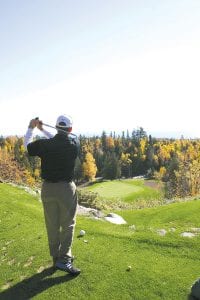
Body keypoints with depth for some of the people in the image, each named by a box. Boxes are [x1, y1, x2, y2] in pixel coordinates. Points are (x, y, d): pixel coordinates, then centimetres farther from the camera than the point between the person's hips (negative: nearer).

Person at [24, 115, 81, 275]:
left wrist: (31, 127, 22)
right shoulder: (73, 144, -8)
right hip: (66, 188, -2)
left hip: (48, 188, 2)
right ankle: (64, 259, 4)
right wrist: (43, 130, 17)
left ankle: (56, 257, 27)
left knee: (52, 225, 14)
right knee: (68, 224, 8)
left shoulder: (44, 144, -10)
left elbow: (27, 144, 10)